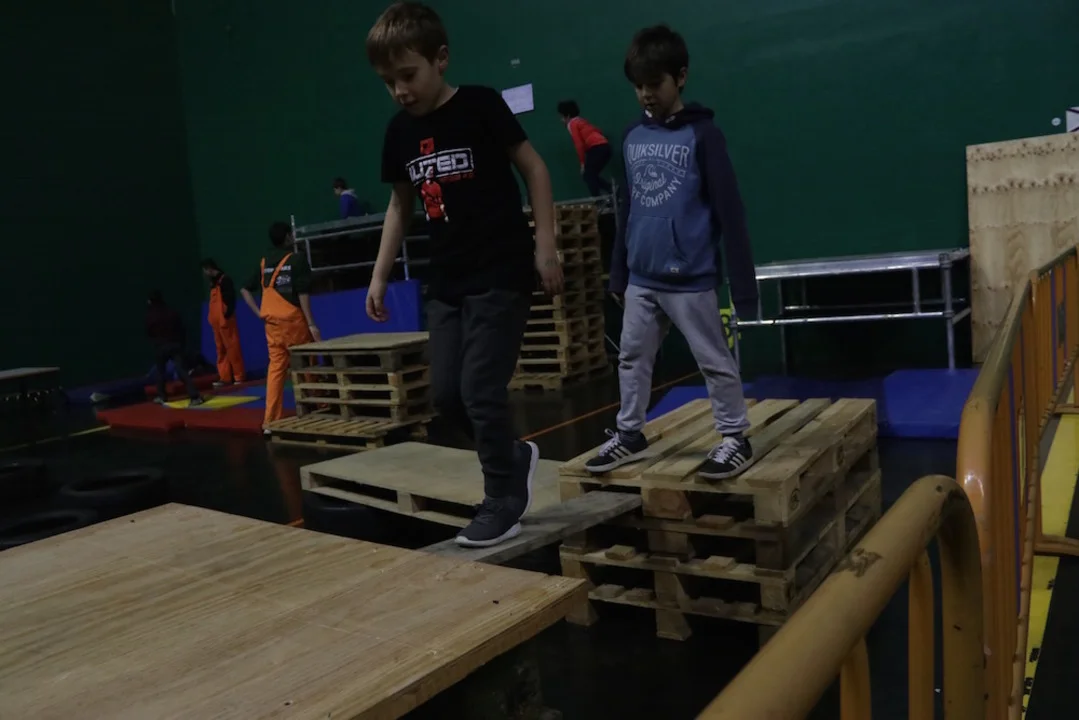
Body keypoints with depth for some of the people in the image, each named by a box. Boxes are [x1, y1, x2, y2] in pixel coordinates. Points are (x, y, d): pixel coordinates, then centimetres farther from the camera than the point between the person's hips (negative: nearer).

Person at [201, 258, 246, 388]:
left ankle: (238, 377, 0)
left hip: (225, 320, -9)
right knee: (221, 350, 8)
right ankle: (225, 377, 11)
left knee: (232, 348, -5)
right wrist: (211, 318, 11)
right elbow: (214, 303, 18)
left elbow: (231, 299, -15)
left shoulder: (225, 280, -9)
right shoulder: (214, 283, 18)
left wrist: (227, 315, -19)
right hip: (216, 321, 9)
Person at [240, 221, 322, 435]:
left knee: (275, 368, 5)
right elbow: (303, 293, -12)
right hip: (293, 321, -5)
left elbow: (245, 290, 13)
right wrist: (312, 323, -11)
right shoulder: (296, 259, -6)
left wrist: (259, 313, 11)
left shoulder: (264, 262, 10)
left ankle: (270, 421, 1)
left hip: (272, 323, 5)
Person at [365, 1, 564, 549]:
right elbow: (400, 204, 16)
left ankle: (502, 506, 10)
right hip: (446, 283, 7)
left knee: (481, 391, -8)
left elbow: (533, 167, -5)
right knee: (446, 393, 6)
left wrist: (545, 246, -10)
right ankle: (516, 457, 30)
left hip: (502, 275, -6)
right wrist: (380, 276, 13)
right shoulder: (399, 132, 7)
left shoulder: (480, 105, -9)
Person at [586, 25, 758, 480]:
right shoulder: (632, 139, 8)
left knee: (714, 361, 5)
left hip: (691, 279, -6)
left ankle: (735, 440, 18)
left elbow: (729, 211, -9)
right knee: (632, 358, 14)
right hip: (642, 279, 6)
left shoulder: (701, 134, -8)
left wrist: (743, 283, -11)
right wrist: (618, 274, 15)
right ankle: (629, 435, 29)